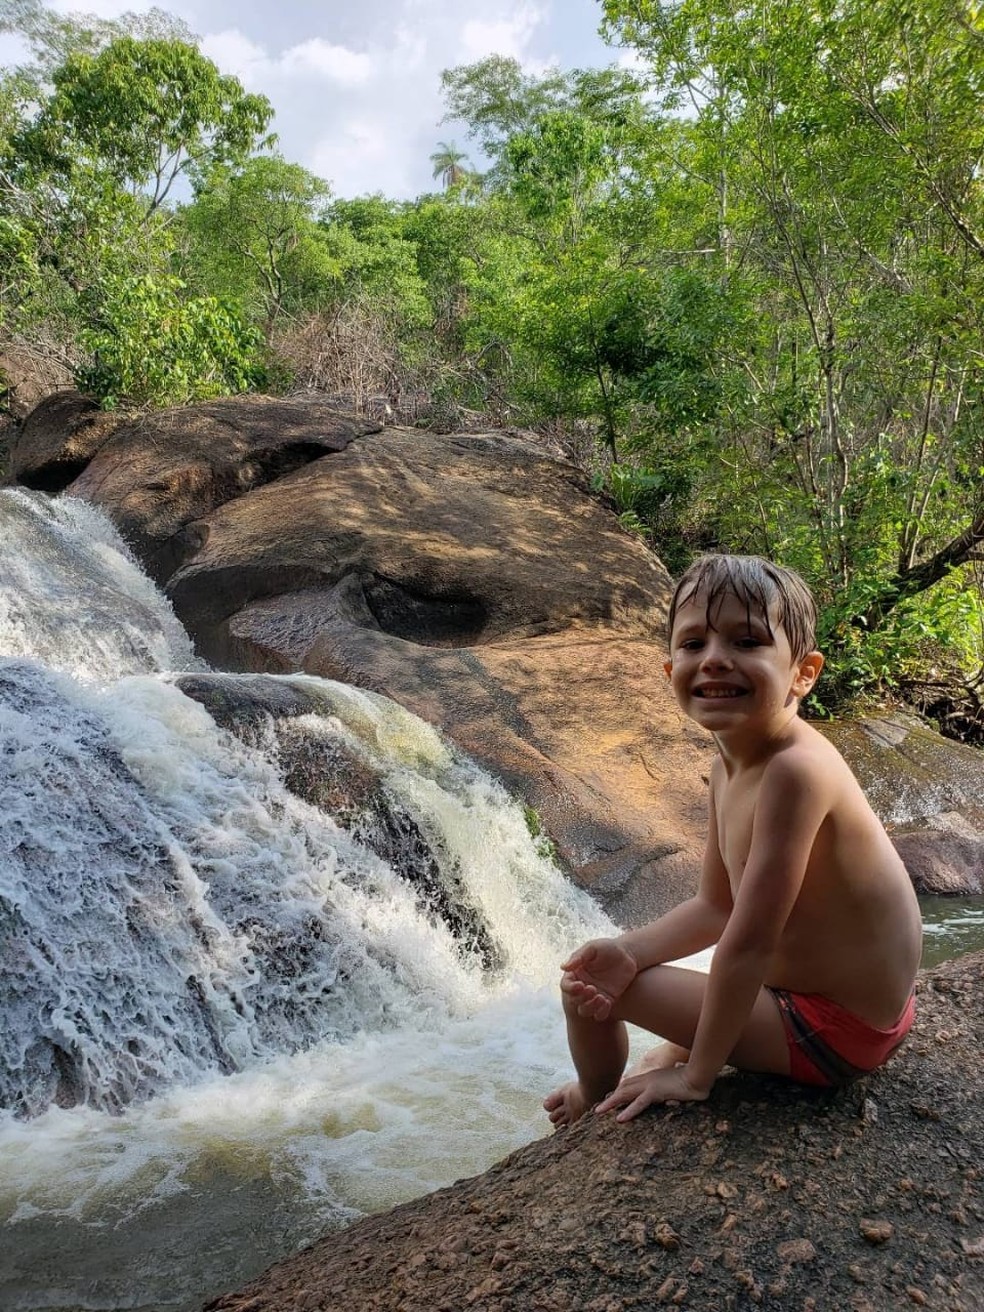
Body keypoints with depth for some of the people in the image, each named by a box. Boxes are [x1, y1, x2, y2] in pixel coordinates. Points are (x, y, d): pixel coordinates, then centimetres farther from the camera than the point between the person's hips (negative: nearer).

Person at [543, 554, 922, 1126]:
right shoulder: (730, 766, -1)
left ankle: (596, 1107, 23)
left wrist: (697, 1074, -17)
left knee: (588, 990, -6)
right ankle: (600, 1088, 51)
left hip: (832, 1031, -8)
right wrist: (629, 950, -12)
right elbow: (716, 906, 4)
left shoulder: (795, 769, -30)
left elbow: (750, 940, -27)